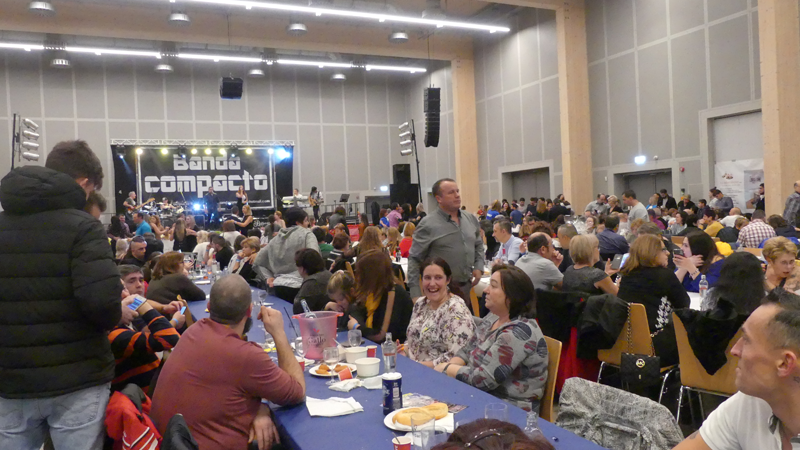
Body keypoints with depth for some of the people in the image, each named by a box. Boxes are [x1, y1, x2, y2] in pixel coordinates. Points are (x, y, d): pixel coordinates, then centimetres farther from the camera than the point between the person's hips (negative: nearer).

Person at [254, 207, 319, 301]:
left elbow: (258, 261, 20)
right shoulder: (306, 234, 0)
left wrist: (269, 277, 16)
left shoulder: (276, 238, 17)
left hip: (279, 286, 6)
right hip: (299, 286, -6)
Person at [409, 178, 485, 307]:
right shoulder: (428, 225, -10)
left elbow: (479, 245, 23)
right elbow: (414, 260, -10)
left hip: (468, 287, 6)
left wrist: (479, 267, 4)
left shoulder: (471, 220, 9)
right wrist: (416, 295, -15)